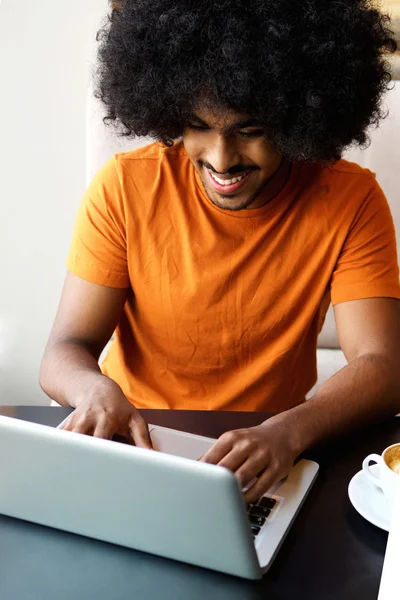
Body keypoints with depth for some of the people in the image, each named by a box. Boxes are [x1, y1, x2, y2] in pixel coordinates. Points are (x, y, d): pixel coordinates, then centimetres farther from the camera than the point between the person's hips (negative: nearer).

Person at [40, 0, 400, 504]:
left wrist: (287, 433, -38)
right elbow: (65, 351, -11)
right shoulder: (124, 187, -12)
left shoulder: (352, 201, -13)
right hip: (135, 444, -2)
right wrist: (95, 391, -35)